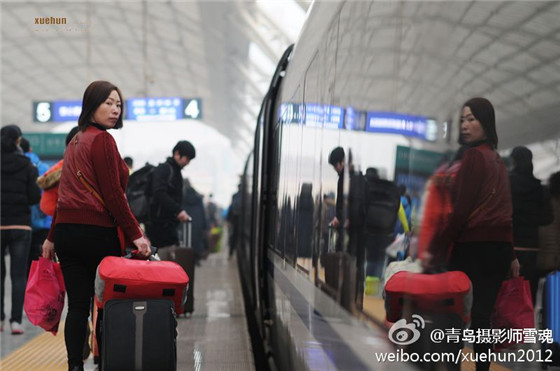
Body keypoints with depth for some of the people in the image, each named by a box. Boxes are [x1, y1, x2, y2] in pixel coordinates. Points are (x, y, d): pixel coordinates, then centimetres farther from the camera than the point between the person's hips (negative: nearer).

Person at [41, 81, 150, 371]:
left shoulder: (75, 142, 17)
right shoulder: (102, 140, -8)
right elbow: (112, 194, -14)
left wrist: (53, 237, 21)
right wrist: (135, 234, -13)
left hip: (66, 230, 7)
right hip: (98, 232, -7)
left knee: (77, 304, 4)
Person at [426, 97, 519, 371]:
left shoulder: (474, 156, -8)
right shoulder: (498, 160, 16)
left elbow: (460, 211, -13)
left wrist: (434, 248, -11)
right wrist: (511, 254, 22)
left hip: (473, 246, -8)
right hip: (500, 246, 8)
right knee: (482, 315, 9)